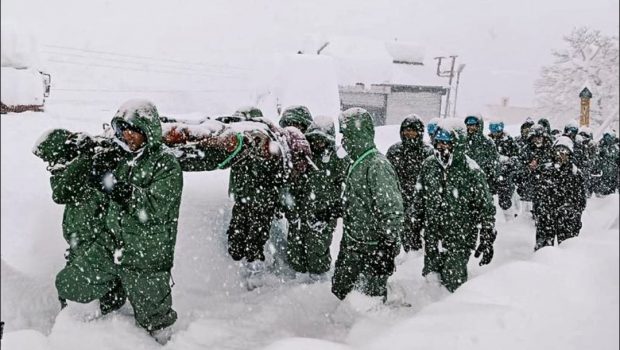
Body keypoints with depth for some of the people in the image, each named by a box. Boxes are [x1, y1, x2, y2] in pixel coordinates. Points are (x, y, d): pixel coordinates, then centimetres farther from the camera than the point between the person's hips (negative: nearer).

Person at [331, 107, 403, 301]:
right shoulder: (356, 163, 8)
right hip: (351, 243, 9)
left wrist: (388, 246, -23)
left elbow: (392, 211, -24)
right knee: (339, 289, 19)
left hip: (373, 248, -9)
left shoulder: (378, 165, -22)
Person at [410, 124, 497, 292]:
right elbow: (420, 197, 15)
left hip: (460, 239, -4)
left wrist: (487, 240, -8)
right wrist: (415, 221, 17)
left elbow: (486, 208, -8)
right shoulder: (429, 165, 1)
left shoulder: (470, 170, -13)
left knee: (453, 282, -1)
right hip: (432, 236, 5)